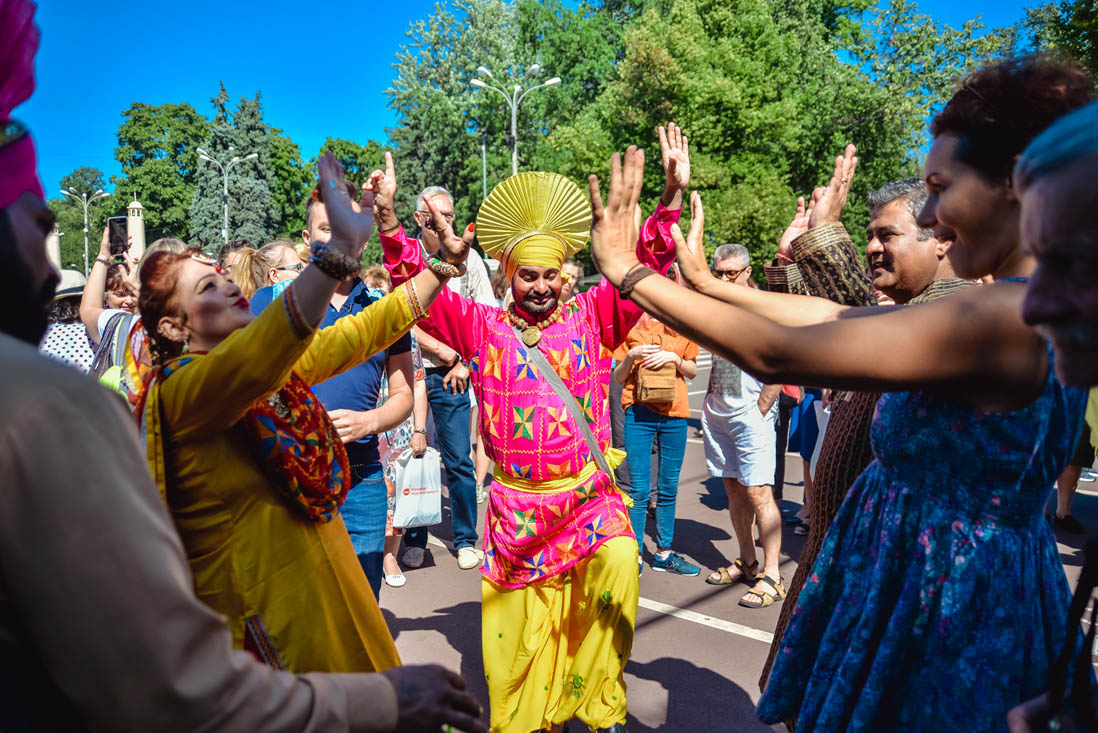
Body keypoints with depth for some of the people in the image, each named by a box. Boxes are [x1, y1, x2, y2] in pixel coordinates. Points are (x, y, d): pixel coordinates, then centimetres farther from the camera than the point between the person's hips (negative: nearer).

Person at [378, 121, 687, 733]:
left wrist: (673, 195, -17)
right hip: (517, 508, 1)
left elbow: (645, 269, -5)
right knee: (518, 630, 8)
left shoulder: (591, 316, 2)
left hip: (590, 496, 0)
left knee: (617, 566, -24)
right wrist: (388, 216, -13)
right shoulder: (483, 327, 3)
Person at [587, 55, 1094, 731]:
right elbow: (834, 317, 5)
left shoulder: (1007, 315, -26)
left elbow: (775, 354, -27)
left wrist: (630, 272, -18)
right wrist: (706, 281, 7)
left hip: (945, 592, -8)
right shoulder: (1032, 306, 4)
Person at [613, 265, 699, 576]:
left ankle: (664, 553, 22)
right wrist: (631, 356, -15)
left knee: (668, 488, 10)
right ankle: (635, 554, 11)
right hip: (639, 413, -2)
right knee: (639, 489, -1)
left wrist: (674, 358, -8)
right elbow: (618, 377, 3)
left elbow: (693, 371, 11)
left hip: (674, 413, 2)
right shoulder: (631, 323, 3)